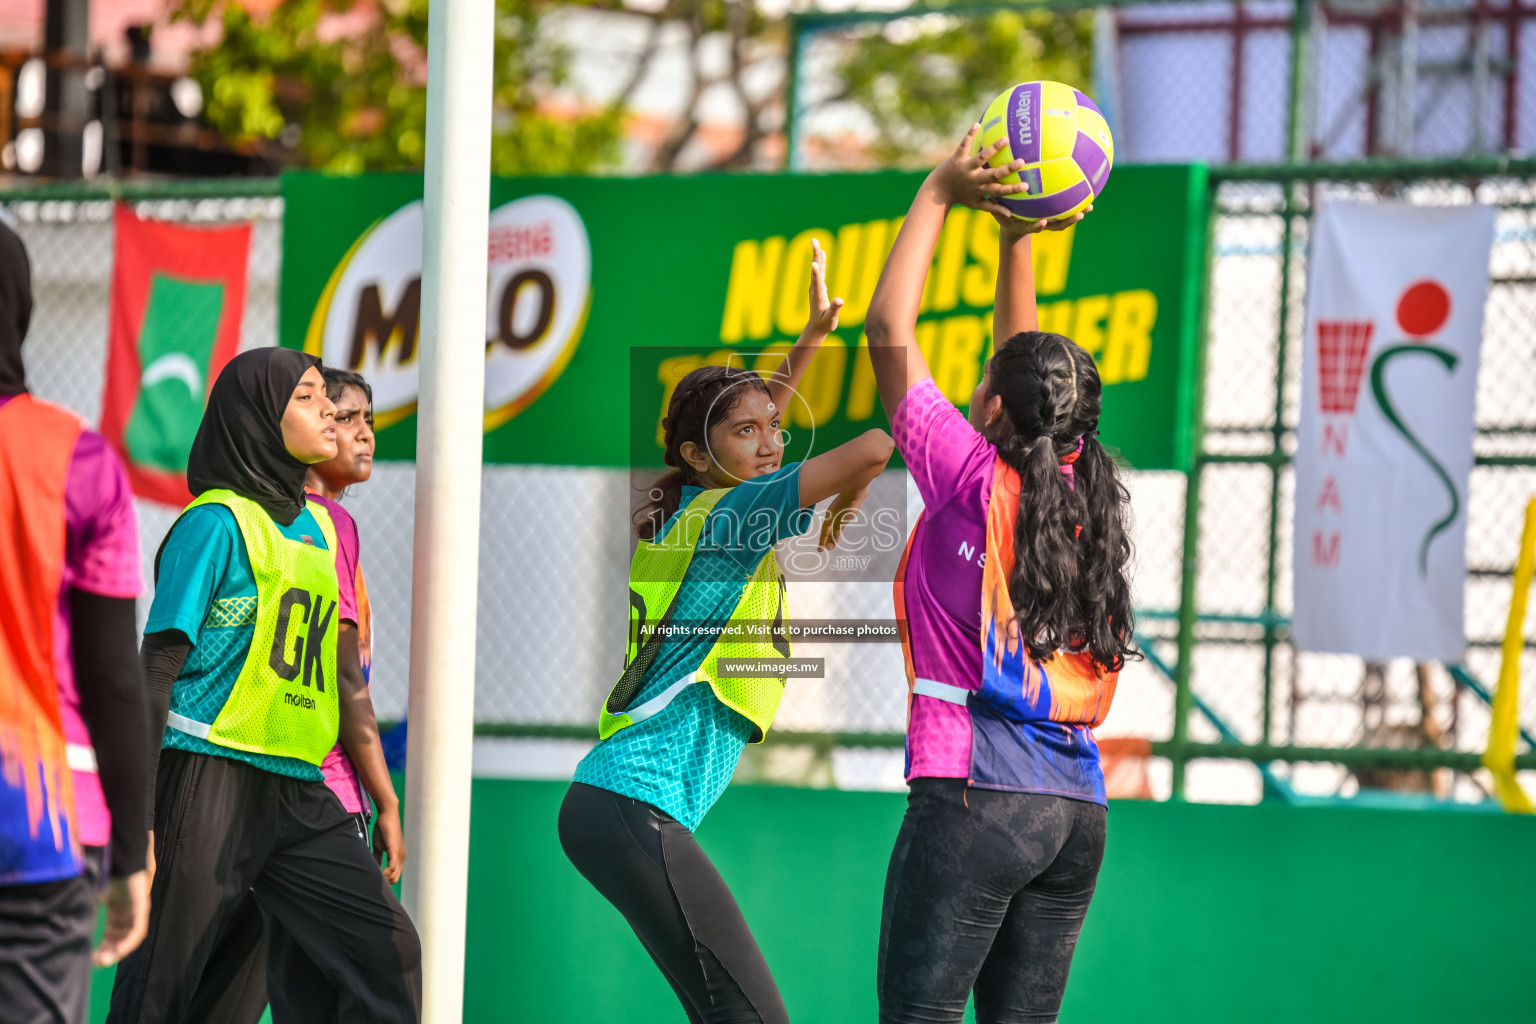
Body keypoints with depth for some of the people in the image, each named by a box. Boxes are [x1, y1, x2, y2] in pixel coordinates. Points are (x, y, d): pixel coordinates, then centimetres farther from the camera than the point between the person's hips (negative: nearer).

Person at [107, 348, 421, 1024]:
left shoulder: (318, 525, 16)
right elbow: (158, 667, -10)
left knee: (386, 952, -2)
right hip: (214, 781, -7)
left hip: (298, 790, 7)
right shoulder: (218, 521, -7)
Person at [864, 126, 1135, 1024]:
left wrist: (942, 193, 7)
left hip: (977, 796, -7)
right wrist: (1014, 237, 28)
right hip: (1078, 808, 7)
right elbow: (1028, 365, 26)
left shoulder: (974, 482, -6)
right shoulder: (1080, 495, 10)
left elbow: (890, 327, 0)